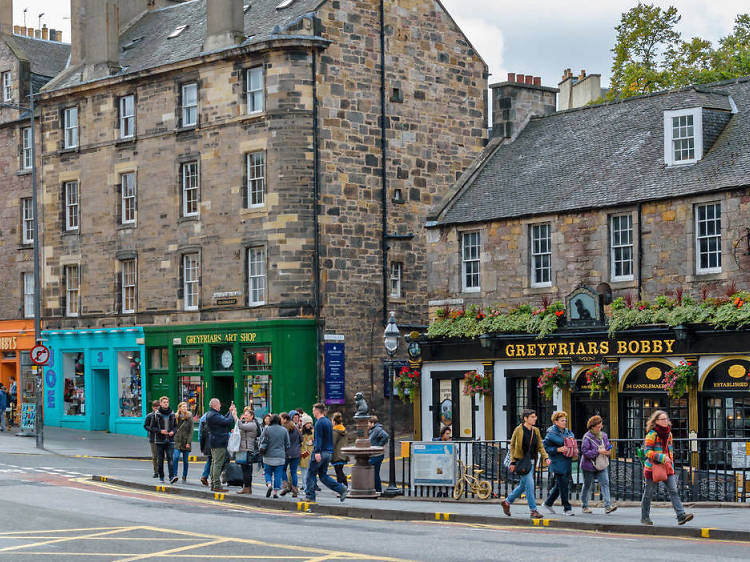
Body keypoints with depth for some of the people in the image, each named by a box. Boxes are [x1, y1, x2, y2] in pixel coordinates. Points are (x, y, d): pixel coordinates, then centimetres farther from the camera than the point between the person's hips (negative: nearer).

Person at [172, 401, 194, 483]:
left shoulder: (189, 417, -2)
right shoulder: (176, 417, 7)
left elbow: (191, 431, -4)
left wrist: (189, 442, -11)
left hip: (186, 442, -1)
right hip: (177, 440, 1)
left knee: (185, 460, 5)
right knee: (176, 457, -16)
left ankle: (184, 477, 15)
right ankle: (175, 475, -14)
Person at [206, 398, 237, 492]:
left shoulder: (210, 414, 15)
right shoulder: (214, 415, -19)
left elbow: (223, 420, 21)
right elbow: (227, 422, -22)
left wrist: (230, 412, 16)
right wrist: (232, 414, -5)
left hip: (214, 442, 11)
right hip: (219, 443, -11)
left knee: (214, 463, 14)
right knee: (218, 464, -9)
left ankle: (213, 484, 18)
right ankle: (217, 485, -10)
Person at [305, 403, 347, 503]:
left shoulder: (319, 423, -12)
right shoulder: (328, 422, 16)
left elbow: (318, 438, -20)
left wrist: (317, 452, -25)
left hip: (321, 452, -9)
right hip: (329, 452, 9)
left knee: (311, 473, 1)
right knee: (323, 475, 12)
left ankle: (310, 496, 3)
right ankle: (342, 489, 1)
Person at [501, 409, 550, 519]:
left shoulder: (535, 431, 8)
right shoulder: (518, 430, -9)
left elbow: (540, 446, 12)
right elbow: (512, 446, -5)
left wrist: (545, 457, -4)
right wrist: (512, 462, -9)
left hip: (531, 461, 7)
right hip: (521, 461, -7)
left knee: (523, 485, 13)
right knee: (529, 484, -12)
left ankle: (507, 502, 31)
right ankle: (533, 510, -7)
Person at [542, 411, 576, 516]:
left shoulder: (568, 432, 14)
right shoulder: (551, 433, -8)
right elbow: (546, 447, -9)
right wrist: (557, 450, -19)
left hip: (567, 463, 7)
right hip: (557, 463, -7)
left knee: (559, 485, 12)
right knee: (563, 485, -7)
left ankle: (548, 503, 28)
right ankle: (567, 508, 0)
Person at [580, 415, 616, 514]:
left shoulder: (603, 435, 6)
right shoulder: (587, 437, -13)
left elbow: (608, 446, 15)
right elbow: (584, 451, -18)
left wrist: (608, 452, -9)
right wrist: (598, 452, -23)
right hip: (589, 466, -4)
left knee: (605, 483, -9)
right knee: (587, 486, 8)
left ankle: (608, 506, -15)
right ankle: (584, 506, 23)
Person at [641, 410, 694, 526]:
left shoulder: (668, 433, 11)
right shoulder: (652, 434, -11)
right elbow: (647, 451, -15)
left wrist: (671, 463, 18)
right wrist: (661, 457, -23)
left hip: (667, 467, 6)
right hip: (653, 467, -6)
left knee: (674, 491, -8)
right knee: (648, 493, 6)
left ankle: (681, 515, -17)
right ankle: (644, 517, 19)